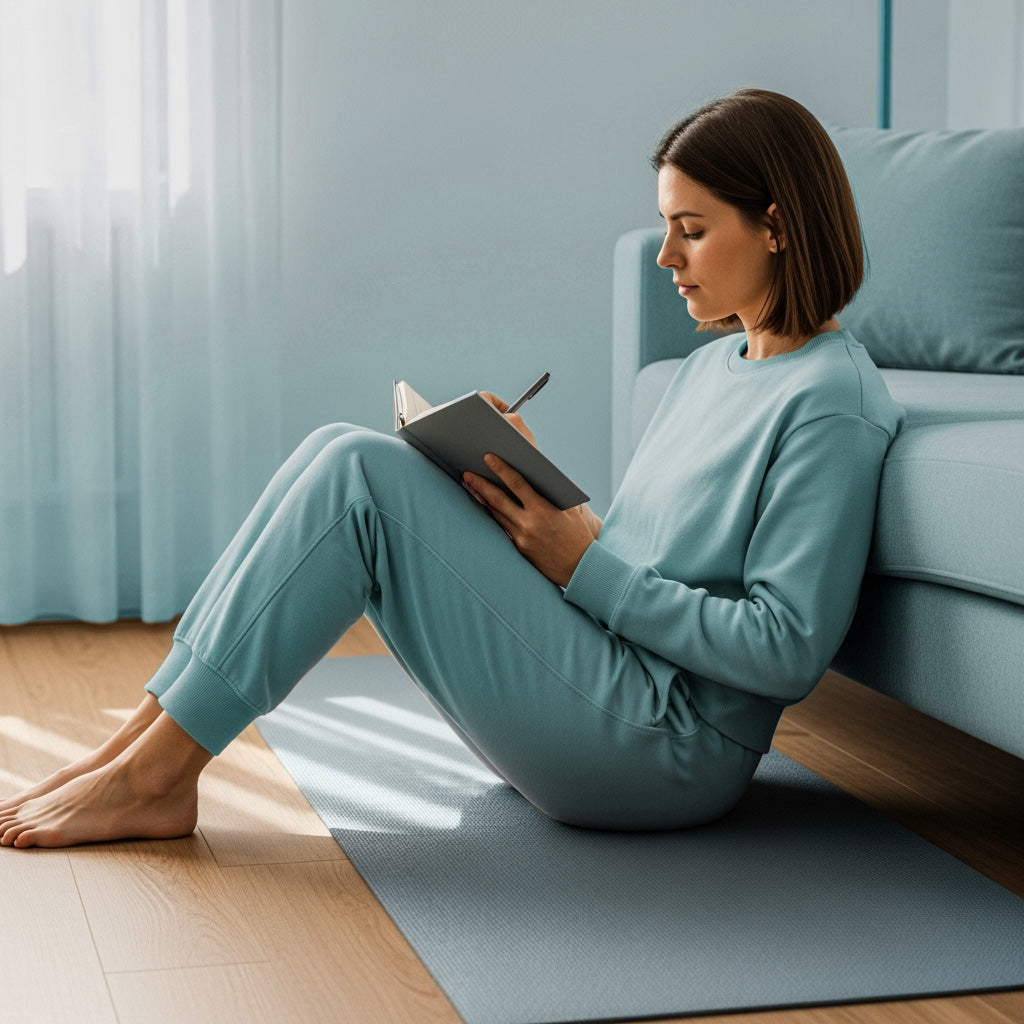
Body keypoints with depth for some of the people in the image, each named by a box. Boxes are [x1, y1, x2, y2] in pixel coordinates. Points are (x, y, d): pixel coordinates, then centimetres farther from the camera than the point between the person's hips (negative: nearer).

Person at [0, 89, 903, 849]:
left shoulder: (831, 404, -11)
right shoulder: (711, 366, 18)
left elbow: (789, 651, -18)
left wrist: (585, 567, -16)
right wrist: (535, 488, 2)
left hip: (669, 752, -9)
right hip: (604, 692, 9)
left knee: (361, 474, -18)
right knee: (340, 455, -5)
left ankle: (151, 774, -11)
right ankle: (144, 744, -6)